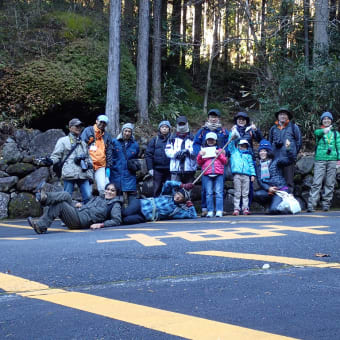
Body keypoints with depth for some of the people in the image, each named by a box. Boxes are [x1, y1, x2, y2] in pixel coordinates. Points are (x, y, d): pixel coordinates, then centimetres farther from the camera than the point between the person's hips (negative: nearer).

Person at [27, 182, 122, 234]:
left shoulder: (115, 204, 11)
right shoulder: (97, 198, 31)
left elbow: (117, 220, -3)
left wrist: (101, 224, -15)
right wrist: (79, 206, 11)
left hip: (83, 221, -6)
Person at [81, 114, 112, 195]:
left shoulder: (106, 136, 17)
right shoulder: (88, 131, 6)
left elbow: (108, 152, 18)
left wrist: (108, 167, 11)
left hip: (101, 166, 3)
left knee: (103, 188, -7)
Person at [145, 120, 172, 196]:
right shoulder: (154, 140, 8)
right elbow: (148, 154, 4)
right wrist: (150, 168, -4)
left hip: (169, 170, -1)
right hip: (158, 170, 1)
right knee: (157, 189, 4)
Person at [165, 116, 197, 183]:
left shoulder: (192, 138, 11)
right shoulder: (172, 138, 14)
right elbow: (167, 151, 2)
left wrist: (188, 151, -23)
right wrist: (176, 153, -16)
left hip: (189, 169, 0)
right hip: (175, 169, 0)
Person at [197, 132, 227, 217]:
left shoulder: (220, 150, 18)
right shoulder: (203, 150, 19)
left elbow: (225, 161, 10)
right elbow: (199, 163, 15)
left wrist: (219, 155, -3)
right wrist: (200, 156, -2)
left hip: (219, 174, -1)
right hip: (207, 175, 1)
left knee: (219, 193, -8)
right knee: (209, 193, -3)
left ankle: (219, 211, -11)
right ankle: (210, 211, -1)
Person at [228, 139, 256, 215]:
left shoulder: (248, 154, 21)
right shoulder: (234, 152, 19)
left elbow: (251, 165, 16)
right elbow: (231, 144, 11)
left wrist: (253, 174, 6)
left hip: (246, 175, 2)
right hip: (237, 175, -1)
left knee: (245, 193, 0)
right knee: (237, 193, -4)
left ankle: (245, 208, 0)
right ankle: (236, 209, -4)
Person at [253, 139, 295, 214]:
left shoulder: (276, 161, 4)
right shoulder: (259, 166, 15)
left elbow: (290, 159, -6)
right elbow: (260, 181, 6)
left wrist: (288, 148, -23)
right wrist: (268, 188, -12)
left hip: (280, 189, -4)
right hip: (268, 190, 4)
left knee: (273, 210, -25)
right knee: (257, 195, -29)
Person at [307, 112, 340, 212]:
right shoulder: (318, 131, 10)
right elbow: (316, 133, -15)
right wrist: (325, 130, -34)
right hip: (320, 160, -2)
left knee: (330, 184, 2)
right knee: (317, 183, -10)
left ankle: (326, 204, 10)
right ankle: (311, 205, -14)